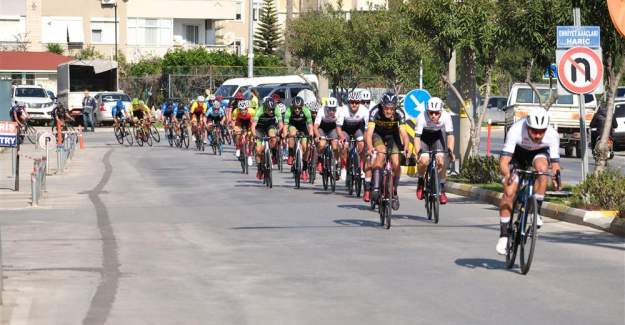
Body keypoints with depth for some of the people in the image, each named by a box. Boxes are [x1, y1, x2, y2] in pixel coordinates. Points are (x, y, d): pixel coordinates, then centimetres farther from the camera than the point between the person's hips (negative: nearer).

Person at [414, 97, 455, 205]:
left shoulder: (446, 117, -31)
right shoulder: (422, 117, -35)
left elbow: (450, 135, -32)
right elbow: (417, 137, -36)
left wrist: (450, 151, -46)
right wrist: (418, 154, -48)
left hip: (438, 136, 1)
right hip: (424, 136, -1)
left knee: (440, 161, -16)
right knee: (424, 161, -22)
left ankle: (442, 190, 0)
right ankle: (421, 182, 8)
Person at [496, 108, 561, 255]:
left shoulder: (552, 135, -33)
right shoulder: (515, 131, -38)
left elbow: (555, 163, -31)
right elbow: (504, 161, -41)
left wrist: (556, 177, -52)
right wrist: (507, 175, -62)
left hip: (539, 153, 1)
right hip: (518, 153, -1)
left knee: (542, 168, -34)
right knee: (509, 192, -15)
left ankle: (536, 211, -19)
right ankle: (503, 235, -3)